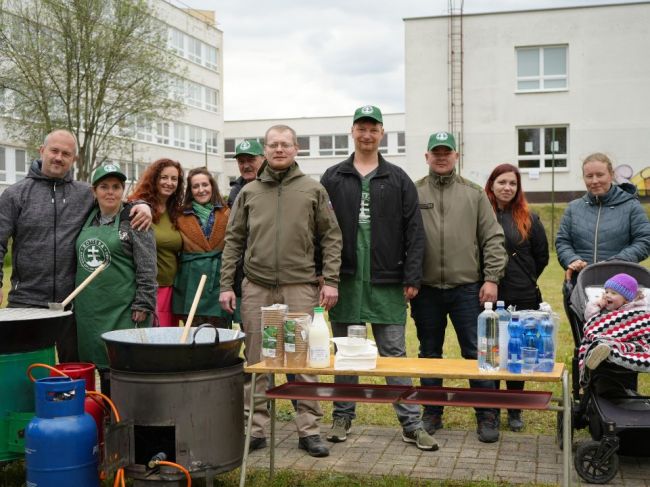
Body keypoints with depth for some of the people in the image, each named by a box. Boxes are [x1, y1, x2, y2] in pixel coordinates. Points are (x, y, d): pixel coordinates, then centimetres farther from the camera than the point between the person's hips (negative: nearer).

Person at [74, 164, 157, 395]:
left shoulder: (134, 221, -3)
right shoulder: (87, 221, 13)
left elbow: (147, 267, -8)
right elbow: (79, 262, 18)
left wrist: (143, 305, -13)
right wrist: (72, 301, 14)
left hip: (123, 312, -5)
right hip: (89, 311, 5)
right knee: (102, 369, 10)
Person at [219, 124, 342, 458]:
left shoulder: (313, 190, 6)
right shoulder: (249, 192, 10)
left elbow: (331, 237, 5)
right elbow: (233, 241, 10)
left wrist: (330, 280, -4)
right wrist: (226, 285, 4)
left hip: (300, 287, -2)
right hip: (257, 287, 2)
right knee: (256, 361, 6)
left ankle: (309, 430, 10)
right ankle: (256, 428, 16)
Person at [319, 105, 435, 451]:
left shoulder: (398, 180, 7)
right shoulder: (332, 179, 7)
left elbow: (414, 232, 3)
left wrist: (412, 278, -5)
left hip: (386, 283, -1)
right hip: (344, 280, 1)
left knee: (395, 354, 3)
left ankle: (411, 423, 9)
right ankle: (343, 417, 22)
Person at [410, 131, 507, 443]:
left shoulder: (474, 194, 5)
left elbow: (493, 240, 3)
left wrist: (491, 278, -5)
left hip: (467, 288, -1)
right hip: (426, 290, 1)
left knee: (477, 354, 1)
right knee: (429, 354, 12)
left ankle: (487, 416, 12)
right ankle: (432, 414, 24)